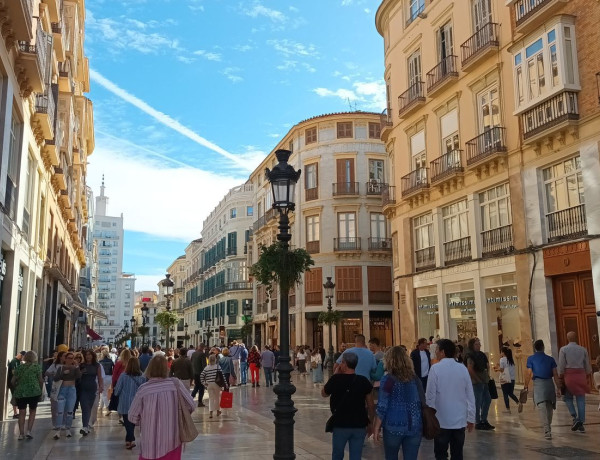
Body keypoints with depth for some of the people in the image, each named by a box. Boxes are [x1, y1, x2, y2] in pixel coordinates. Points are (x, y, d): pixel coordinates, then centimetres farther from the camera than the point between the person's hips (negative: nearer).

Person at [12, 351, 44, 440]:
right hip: (34, 392, -2)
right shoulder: (37, 366, -1)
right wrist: (41, 390, 8)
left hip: (20, 393, 2)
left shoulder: (19, 367, 7)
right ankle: (29, 431, 1)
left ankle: (21, 434, 5)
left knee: (22, 413, 7)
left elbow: (13, 381, 6)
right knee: (32, 411, 11)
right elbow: (40, 380, -4)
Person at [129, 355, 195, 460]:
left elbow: (132, 417, -4)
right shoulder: (175, 384, -9)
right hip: (171, 442, 0)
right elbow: (191, 406, -5)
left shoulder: (143, 389, -9)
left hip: (150, 443, 0)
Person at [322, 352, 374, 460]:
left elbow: (324, 394, 6)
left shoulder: (336, 379, -11)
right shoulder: (364, 381, -4)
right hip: (359, 425, 2)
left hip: (340, 424, -2)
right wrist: (369, 422, 14)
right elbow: (370, 404, 1)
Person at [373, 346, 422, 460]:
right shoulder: (415, 378, 5)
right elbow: (422, 402, 13)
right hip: (414, 427, 3)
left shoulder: (388, 379, -9)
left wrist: (376, 428, -3)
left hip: (394, 427, -3)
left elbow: (382, 407, -11)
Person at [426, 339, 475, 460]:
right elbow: (470, 395, 3)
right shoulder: (463, 368, 0)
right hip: (460, 420, 4)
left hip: (442, 421, -3)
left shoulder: (435, 369, -11)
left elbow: (430, 396, -10)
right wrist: (471, 418, 12)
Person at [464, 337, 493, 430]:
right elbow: (470, 369, -22)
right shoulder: (470, 355, -14)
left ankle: (484, 420, 25)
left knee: (487, 399, 13)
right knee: (478, 402, -3)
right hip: (476, 382, -9)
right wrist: (478, 379, -16)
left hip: (484, 381, 9)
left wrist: (487, 375, 12)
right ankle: (478, 423, 7)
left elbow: (487, 364, 23)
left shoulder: (481, 354, 11)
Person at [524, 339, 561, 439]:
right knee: (549, 406, 17)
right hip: (549, 383, 3)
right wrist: (558, 387, 9)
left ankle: (547, 430, -19)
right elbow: (555, 374, 6)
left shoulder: (531, 359, 3)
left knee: (541, 406, -8)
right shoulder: (550, 359, 10)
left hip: (538, 383, -3)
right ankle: (548, 427, 28)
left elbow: (529, 373, -2)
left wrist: (526, 386, 8)